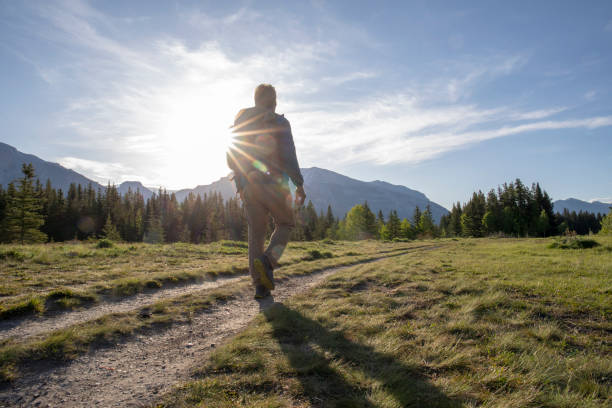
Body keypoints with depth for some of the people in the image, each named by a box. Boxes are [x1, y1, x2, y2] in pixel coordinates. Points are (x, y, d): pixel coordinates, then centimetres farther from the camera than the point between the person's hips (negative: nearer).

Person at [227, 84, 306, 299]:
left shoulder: (240, 123, 12)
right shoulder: (279, 123, -3)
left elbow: (231, 160, 13)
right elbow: (288, 157, -11)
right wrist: (299, 185, -4)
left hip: (249, 187, 4)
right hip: (274, 185, -4)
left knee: (256, 234, 8)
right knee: (285, 224, 15)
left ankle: (260, 285, 7)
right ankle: (267, 261, -10)